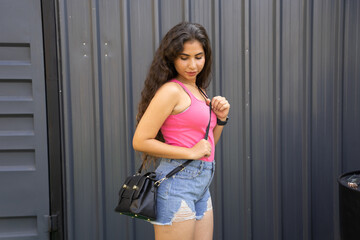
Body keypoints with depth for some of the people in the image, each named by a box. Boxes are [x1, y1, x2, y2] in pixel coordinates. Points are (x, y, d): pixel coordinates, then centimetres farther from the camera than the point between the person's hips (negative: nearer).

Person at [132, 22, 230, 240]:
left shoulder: (198, 91, 13)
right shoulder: (171, 91, -12)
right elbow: (140, 141, -18)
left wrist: (221, 118, 3)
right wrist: (190, 153, -16)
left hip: (201, 185, 8)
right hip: (177, 183, -8)